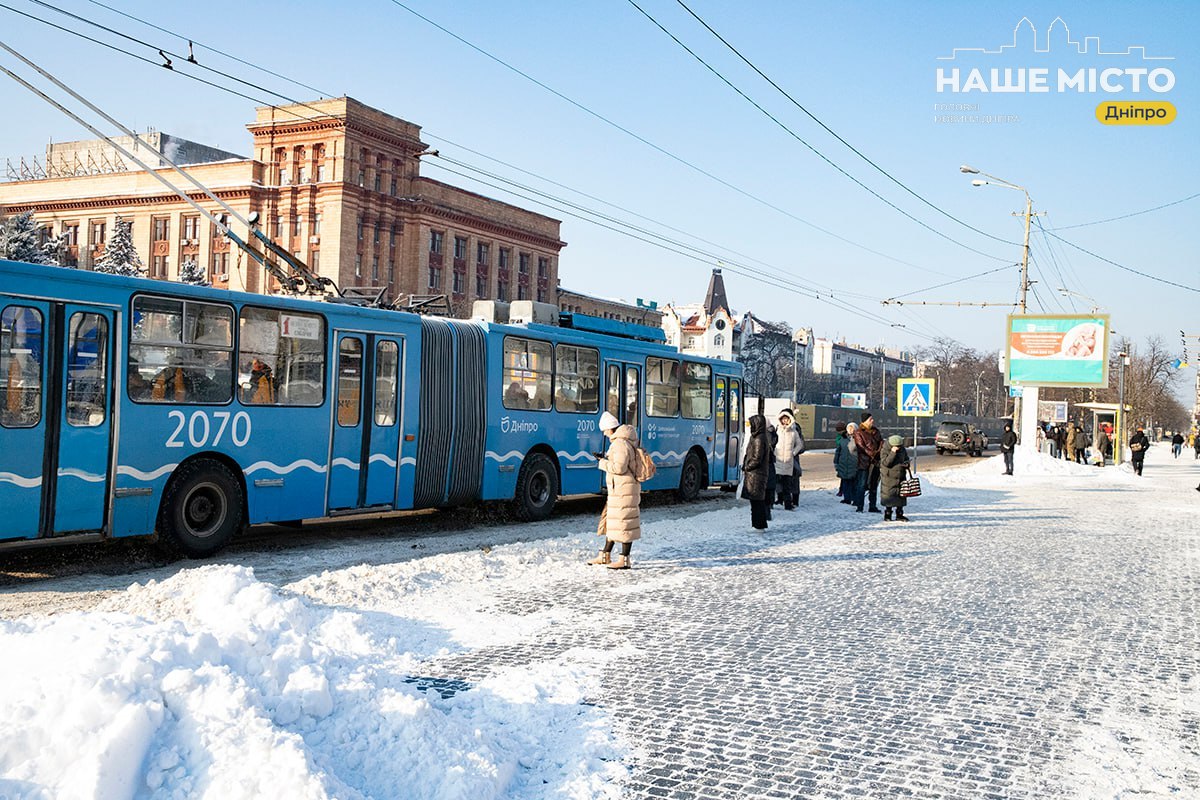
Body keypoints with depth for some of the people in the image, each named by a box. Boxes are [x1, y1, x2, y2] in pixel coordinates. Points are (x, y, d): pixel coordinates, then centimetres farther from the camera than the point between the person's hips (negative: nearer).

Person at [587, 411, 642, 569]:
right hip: (617, 490, 11)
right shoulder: (621, 441, 15)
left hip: (623, 490, -11)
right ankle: (605, 556, 25)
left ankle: (624, 560, 0)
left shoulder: (621, 444, -18)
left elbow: (619, 467, -25)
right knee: (612, 522, 16)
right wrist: (606, 458, 11)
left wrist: (603, 464, -13)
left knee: (623, 523, -5)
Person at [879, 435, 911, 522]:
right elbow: (886, 463, -24)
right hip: (889, 477, -5)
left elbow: (906, 458, 20)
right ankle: (887, 515, 13)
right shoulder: (886, 451, -13)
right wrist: (892, 453, -28)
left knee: (901, 496, 8)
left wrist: (906, 463, -4)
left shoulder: (902, 450, 4)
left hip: (901, 477, 5)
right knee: (889, 496, 1)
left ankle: (899, 515, 17)